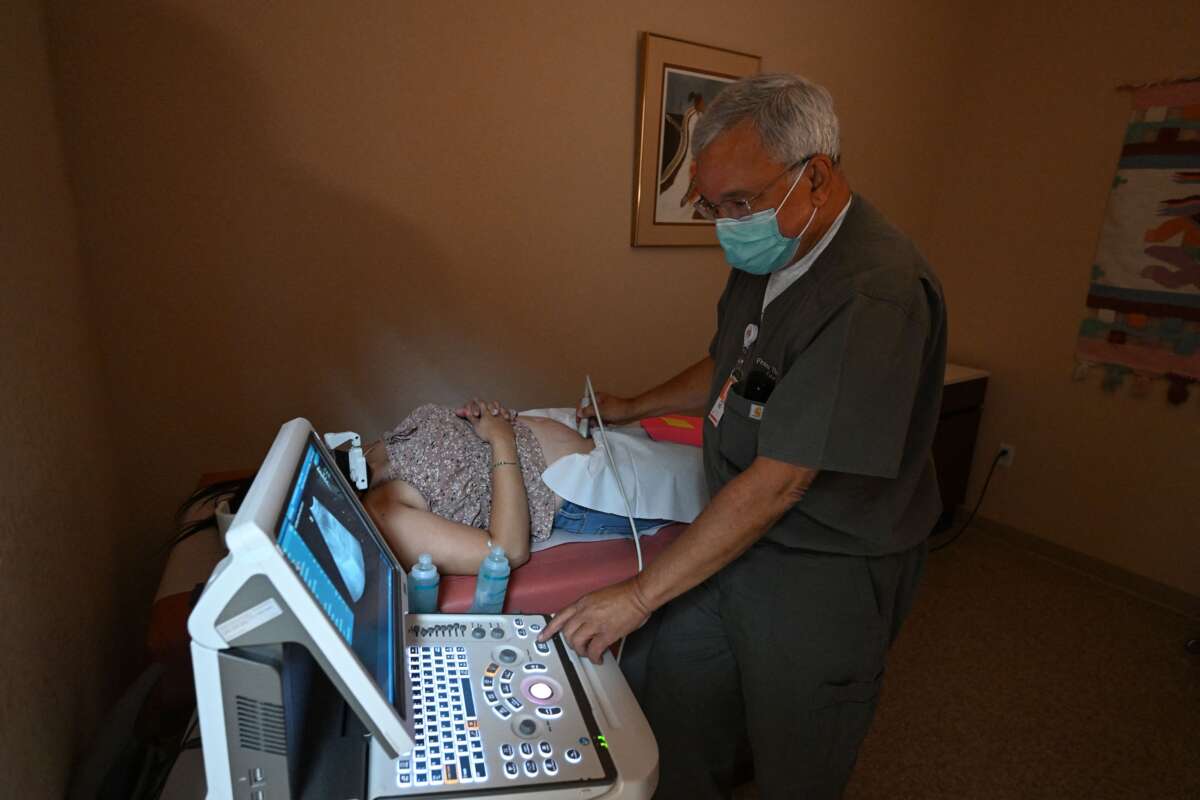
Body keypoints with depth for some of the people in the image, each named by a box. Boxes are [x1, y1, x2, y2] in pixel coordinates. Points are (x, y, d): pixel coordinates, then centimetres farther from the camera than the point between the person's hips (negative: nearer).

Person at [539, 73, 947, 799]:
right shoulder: (767, 257, 1)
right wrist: (635, 407, 16)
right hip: (733, 536, 7)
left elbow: (777, 484, -28)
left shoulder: (875, 294, -27)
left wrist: (640, 595, -22)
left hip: (824, 574, -7)